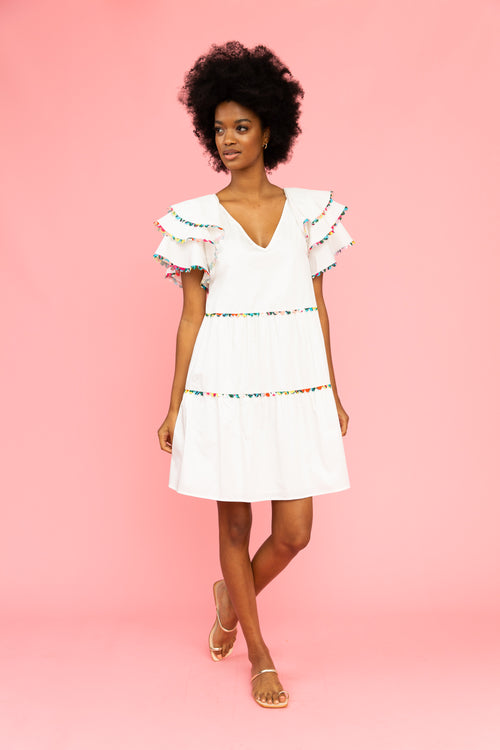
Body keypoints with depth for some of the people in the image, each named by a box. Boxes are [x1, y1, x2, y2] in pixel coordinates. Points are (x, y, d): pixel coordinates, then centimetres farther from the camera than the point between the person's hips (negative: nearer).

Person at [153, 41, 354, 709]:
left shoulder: (309, 210, 6)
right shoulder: (197, 219, 1)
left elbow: (318, 306, 10)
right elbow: (191, 317, 3)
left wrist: (333, 393, 10)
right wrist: (175, 405, 2)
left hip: (296, 384, 2)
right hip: (225, 385, -1)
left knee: (294, 533, 3)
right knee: (236, 525, 9)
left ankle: (231, 598, 36)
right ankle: (260, 654, 30)